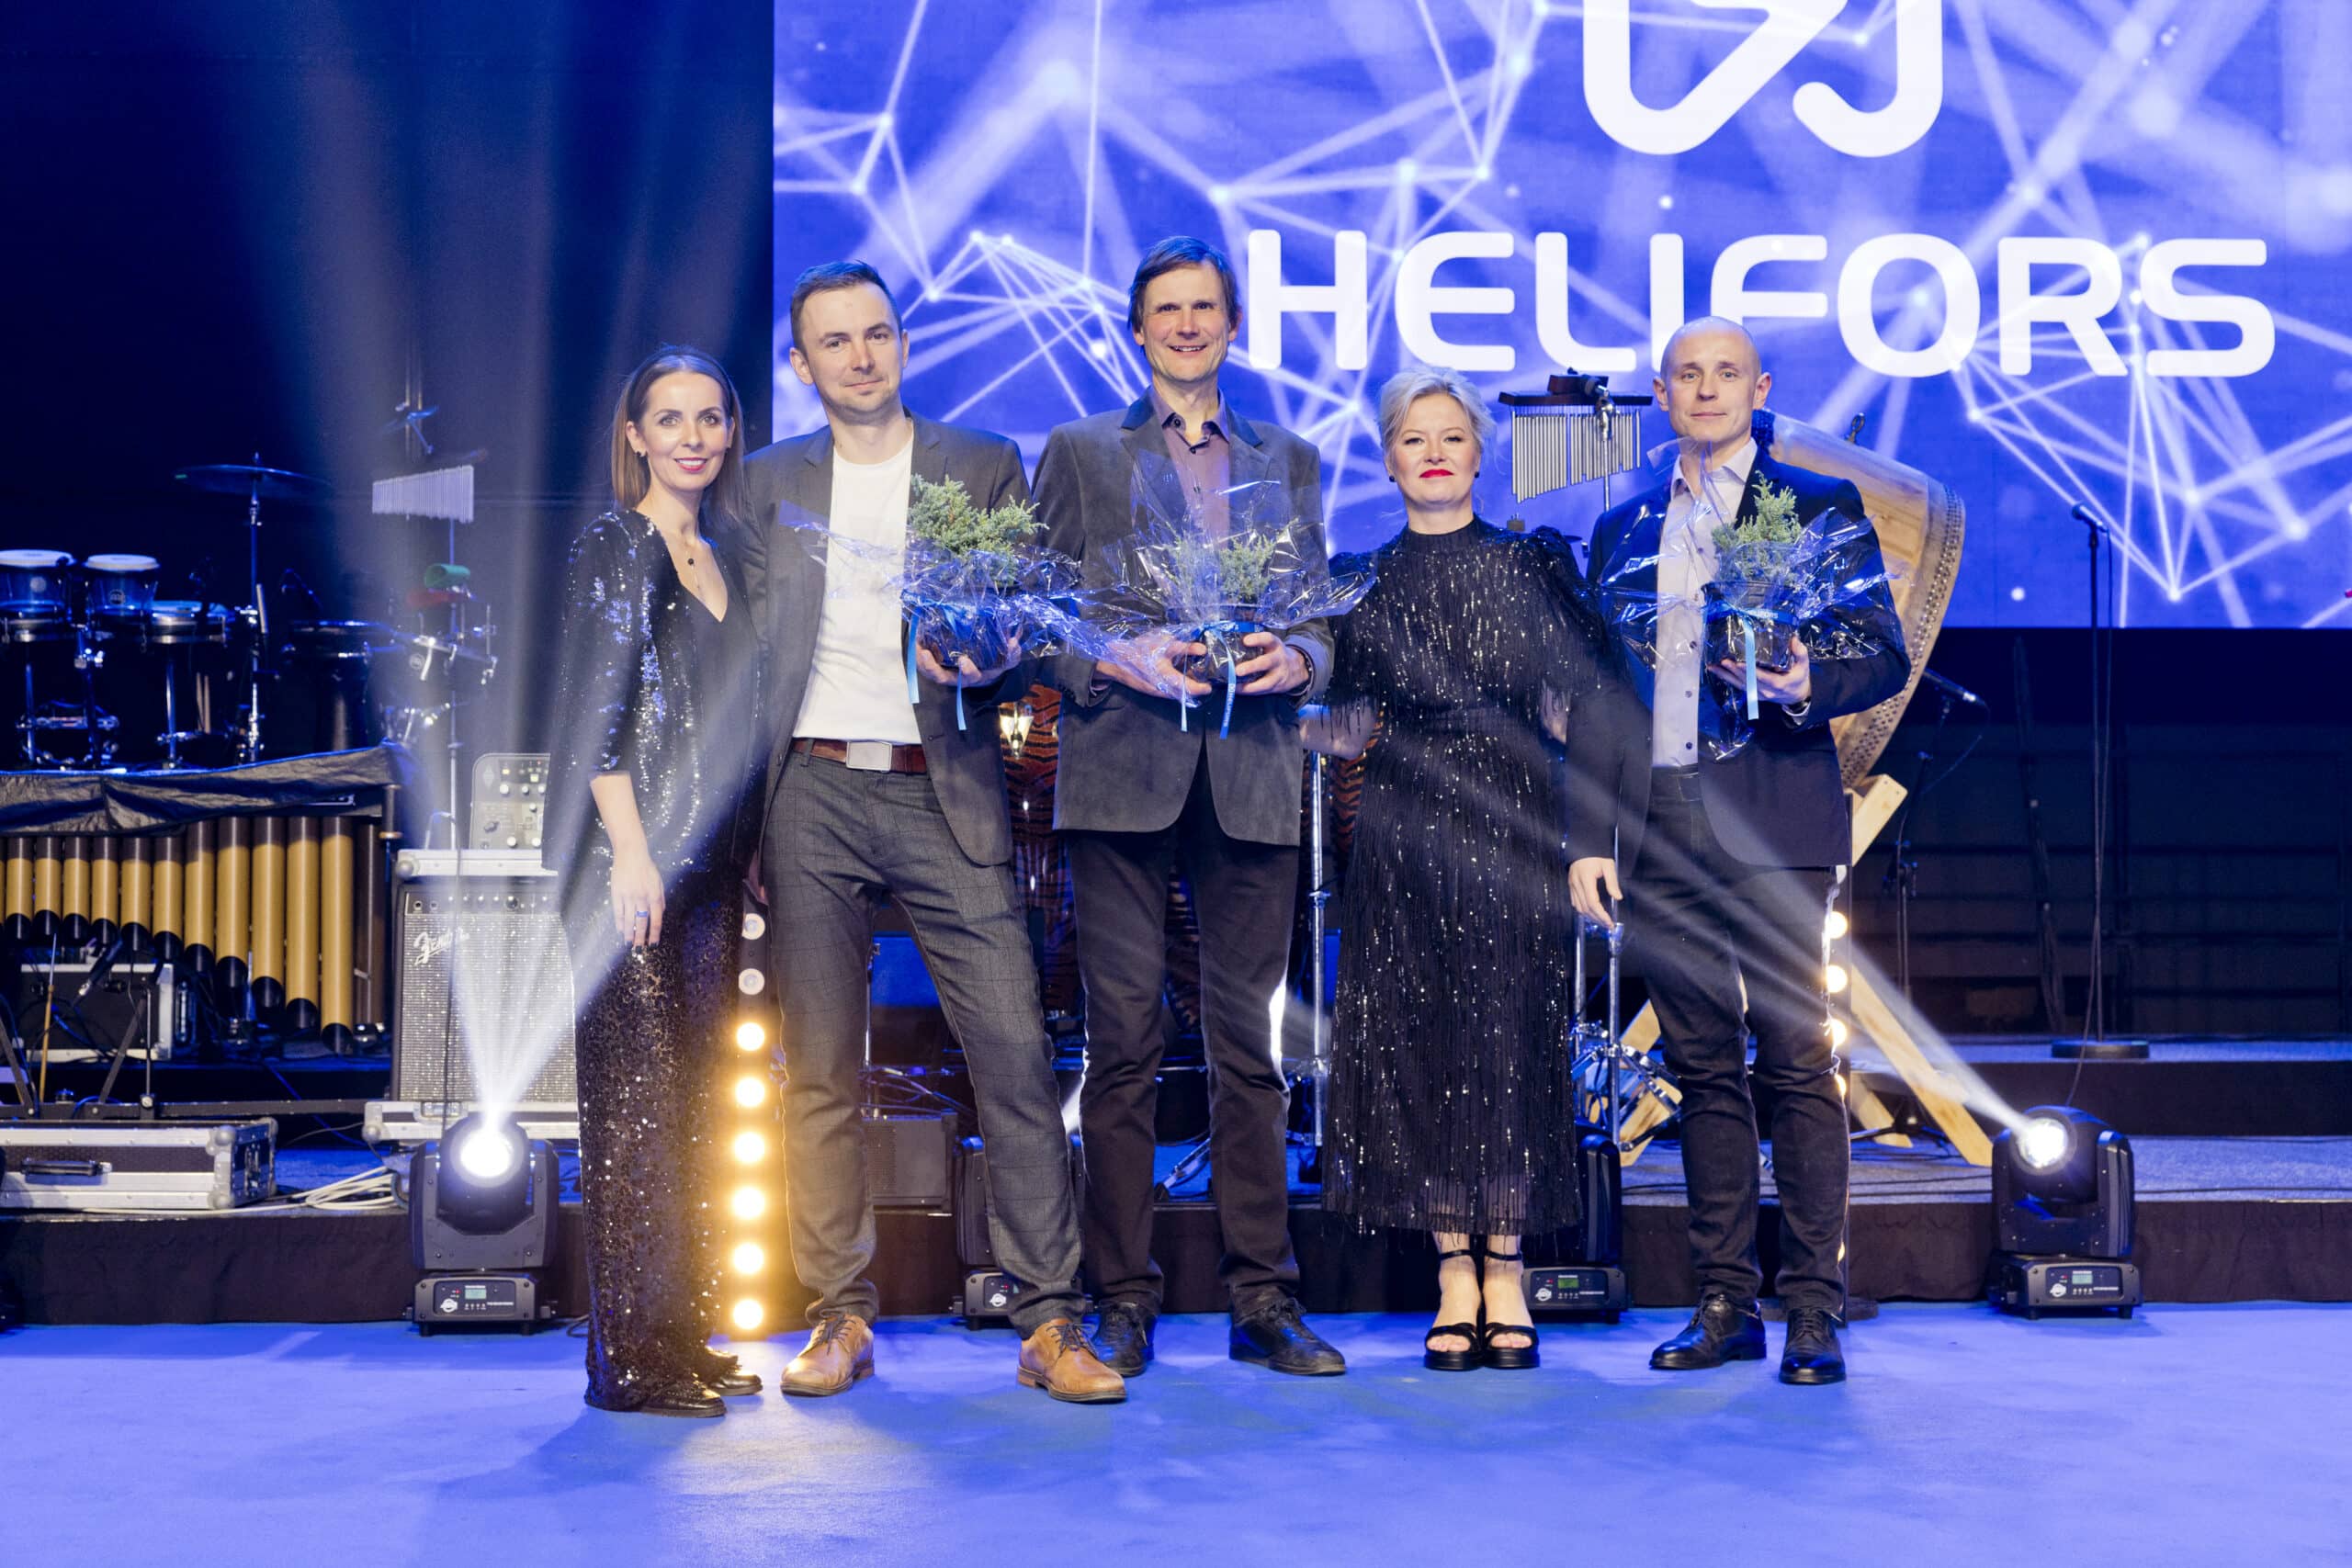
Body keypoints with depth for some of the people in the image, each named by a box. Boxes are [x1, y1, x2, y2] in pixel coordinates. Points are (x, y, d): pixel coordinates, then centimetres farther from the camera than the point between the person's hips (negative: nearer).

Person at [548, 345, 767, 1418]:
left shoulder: (724, 556, 17)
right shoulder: (612, 547, -4)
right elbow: (596, 712, -12)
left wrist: (744, 853, 15)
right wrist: (630, 853, -19)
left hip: (708, 860, 8)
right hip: (626, 854, -8)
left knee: (691, 1099, 9)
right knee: (634, 1096, -8)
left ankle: (685, 1342, 16)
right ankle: (632, 1360, -5)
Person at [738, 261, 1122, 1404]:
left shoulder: (986, 468, 10)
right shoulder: (768, 484, 13)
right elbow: (751, 650, 13)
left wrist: (987, 658, -15)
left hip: (943, 795, -1)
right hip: (813, 795, 1)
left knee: (1014, 1051, -8)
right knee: (819, 1070, 2)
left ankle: (1052, 1326, -3)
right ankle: (840, 1320, 12)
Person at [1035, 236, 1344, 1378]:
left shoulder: (1287, 462, 19)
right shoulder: (1080, 452, 12)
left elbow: (1318, 618, 15)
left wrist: (1294, 659, -7)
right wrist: (1120, 660, -12)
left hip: (1249, 775, 2)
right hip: (1121, 770, -2)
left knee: (1248, 1046, 2)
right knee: (1122, 1044, -2)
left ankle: (1262, 1303, 7)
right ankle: (1122, 1303, 5)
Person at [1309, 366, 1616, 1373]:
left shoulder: (1534, 563, 5)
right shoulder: (1363, 580, 10)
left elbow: (1578, 703, 4)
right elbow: (1344, 728, 9)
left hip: (1513, 825, -1)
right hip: (1404, 829, 2)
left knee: (1512, 1037, -3)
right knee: (1416, 1043, -1)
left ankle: (1505, 1282, 6)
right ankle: (1455, 1284, 7)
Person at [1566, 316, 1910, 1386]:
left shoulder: (1819, 509, 7)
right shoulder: (1622, 530, 18)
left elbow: (1884, 655, 2)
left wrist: (1810, 687, -20)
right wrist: (1587, 839, 9)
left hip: (1771, 825, -4)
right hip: (1657, 835, 4)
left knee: (1795, 1058, -6)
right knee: (1703, 1066, 6)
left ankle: (1813, 1310, -1)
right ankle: (1725, 1305, 12)